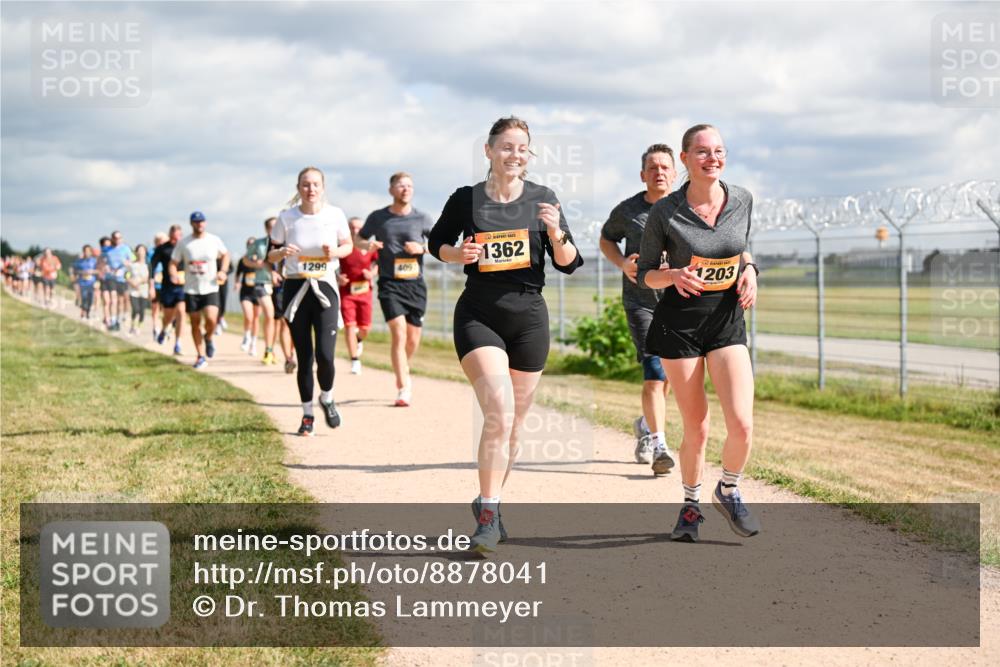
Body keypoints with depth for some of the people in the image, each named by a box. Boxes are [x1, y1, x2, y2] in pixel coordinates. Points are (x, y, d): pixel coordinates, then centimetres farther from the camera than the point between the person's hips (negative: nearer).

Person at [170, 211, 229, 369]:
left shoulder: (214, 240, 1)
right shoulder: (183, 243, 0)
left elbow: (225, 254, 17)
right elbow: (173, 263, 3)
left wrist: (223, 271, 1)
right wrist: (173, 275, -18)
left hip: (210, 289, -1)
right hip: (191, 290, 1)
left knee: (211, 319, -18)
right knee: (195, 323, 6)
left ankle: (208, 338, 15)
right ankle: (201, 356, 17)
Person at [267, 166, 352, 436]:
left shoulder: (335, 215, -4)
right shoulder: (287, 217, -3)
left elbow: (348, 245, 11)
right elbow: (270, 255, 5)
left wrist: (335, 251, -11)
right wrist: (283, 252, -17)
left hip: (325, 287, -1)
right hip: (296, 289, 1)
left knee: (325, 355, -12)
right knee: (304, 357, 3)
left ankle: (327, 398, 18)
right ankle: (307, 414, 19)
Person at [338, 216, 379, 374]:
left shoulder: (370, 247, 0)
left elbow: (378, 263, 11)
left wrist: (372, 273, -9)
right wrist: (337, 277, -14)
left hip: (364, 291, 2)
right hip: (346, 291, -1)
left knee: (365, 328, 4)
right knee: (350, 326, -8)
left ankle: (359, 339, 41)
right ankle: (355, 361, -2)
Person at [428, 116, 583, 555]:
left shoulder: (541, 199, 2)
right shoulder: (466, 200, -1)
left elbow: (569, 265, 3)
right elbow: (437, 242, 14)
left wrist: (556, 233, -16)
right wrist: (458, 253, -7)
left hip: (528, 317, 3)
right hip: (479, 316, -3)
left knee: (513, 424, 11)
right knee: (499, 415, -20)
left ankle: (488, 503, 32)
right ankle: (488, 519, -13)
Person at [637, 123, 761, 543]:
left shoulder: (742, 200, 0)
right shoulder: (665, 212, -9)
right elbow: (645, 274, -1)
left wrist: (749, 270, -3)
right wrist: (674, 275, -21)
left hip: (727, 319, 2)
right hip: (679, 322, -2)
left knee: (741, 424, -12)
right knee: (696, 429, 4)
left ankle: (729, 491, 18)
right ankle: (691, 505, 29)